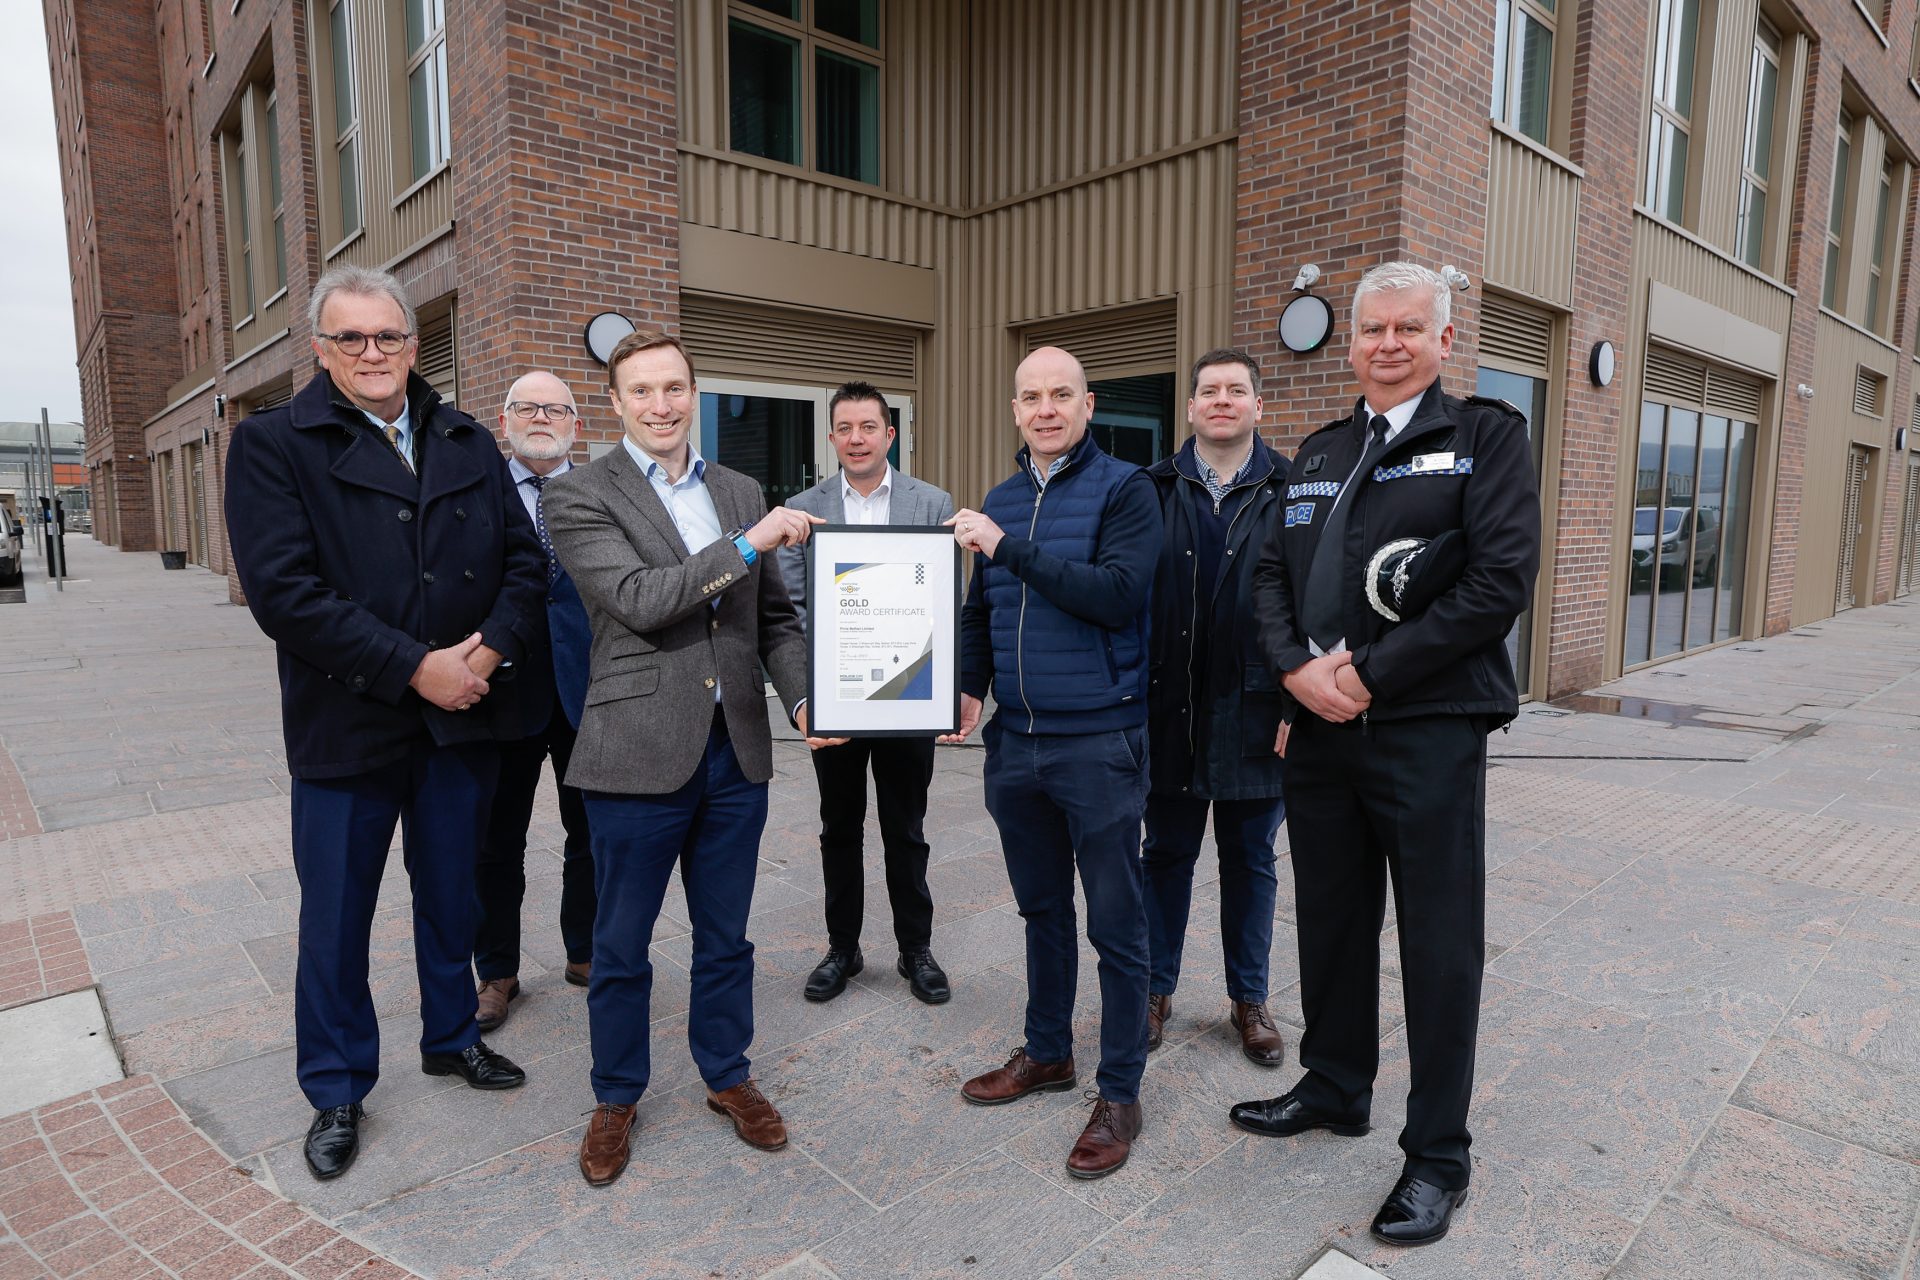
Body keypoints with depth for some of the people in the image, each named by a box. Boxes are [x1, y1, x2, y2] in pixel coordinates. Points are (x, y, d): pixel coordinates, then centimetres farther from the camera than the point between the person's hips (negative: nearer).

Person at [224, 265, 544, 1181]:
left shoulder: (469, 443, 8)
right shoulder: (272, 444, -5)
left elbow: (521, 556, 3)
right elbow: (283, 591, -16)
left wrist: (490, 651, -13)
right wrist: (413, 667, -20)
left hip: (462, 713, 3)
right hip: (346, 722, -3)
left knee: (451, 892, 18)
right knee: (336, 916, 10)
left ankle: (451, 1036, 39)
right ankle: (337, 1091, 30)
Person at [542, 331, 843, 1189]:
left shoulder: (741, 493, 10)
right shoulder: (579, 497, -4)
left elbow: (774, 615, 10)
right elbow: (641, 601, -19)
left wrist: (803, 698, -5)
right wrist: (748, 545, -20)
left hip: (736, 752, 4)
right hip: (640, 753, -3)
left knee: (725, 938, 18)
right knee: (621, 946, 13)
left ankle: (727, 1075, 39)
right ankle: (616, 1098, 35)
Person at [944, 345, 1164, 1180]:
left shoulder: (1123, 489, -6)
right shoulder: (1001, 501, 11)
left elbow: (1118, 594, -20)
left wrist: (1010, 548, -21)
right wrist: (967, 688, 0)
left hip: (1098, 742, -5)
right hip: (1016, 739, 6)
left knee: (1115, 923, 5)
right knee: (1042, 908, 19)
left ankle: (1120, 1094, 21)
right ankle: (1046, 1053, 38)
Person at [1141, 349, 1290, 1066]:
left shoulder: (1290, 492, 0)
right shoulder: (1154, 491, 4)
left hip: (1253, 709, -1)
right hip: (1171, 708, 1)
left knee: (1249, 859, 13)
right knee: (1167, 852, 13)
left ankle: (1248, 999, 30)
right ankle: (1157, 989, 29)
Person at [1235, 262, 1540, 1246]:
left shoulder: (1486, 435, -1)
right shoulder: (1319, 452, 15)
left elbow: (1501, 581, -13)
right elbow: (1271, 574, 10)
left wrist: (1368, 674, -16)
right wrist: (1299, 669, -8)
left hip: (1428, 732, -5)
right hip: (1320, 727, 5)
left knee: (1439, 945, 6)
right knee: (1331, 924, 17)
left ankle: (1437, 1153, 25)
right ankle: (1334, 1088, 39)